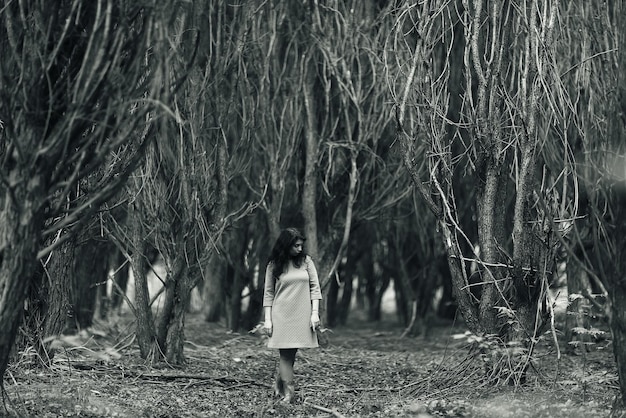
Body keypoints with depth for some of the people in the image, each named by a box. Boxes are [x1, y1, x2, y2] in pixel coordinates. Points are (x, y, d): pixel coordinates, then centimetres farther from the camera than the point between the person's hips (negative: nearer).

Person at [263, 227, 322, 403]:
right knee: (286, 353, -6)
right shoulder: (274, 265, 0)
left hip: (302, 315, 2)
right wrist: (267, 319, -2)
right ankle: (288, 392, -8)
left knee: (291, 353, 6)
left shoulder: (306, 261, 4)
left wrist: (315, 313, -3)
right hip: (281, 315, -2)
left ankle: (279, 384, 24)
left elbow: (315, 288, 4)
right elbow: (268, 293, 3)